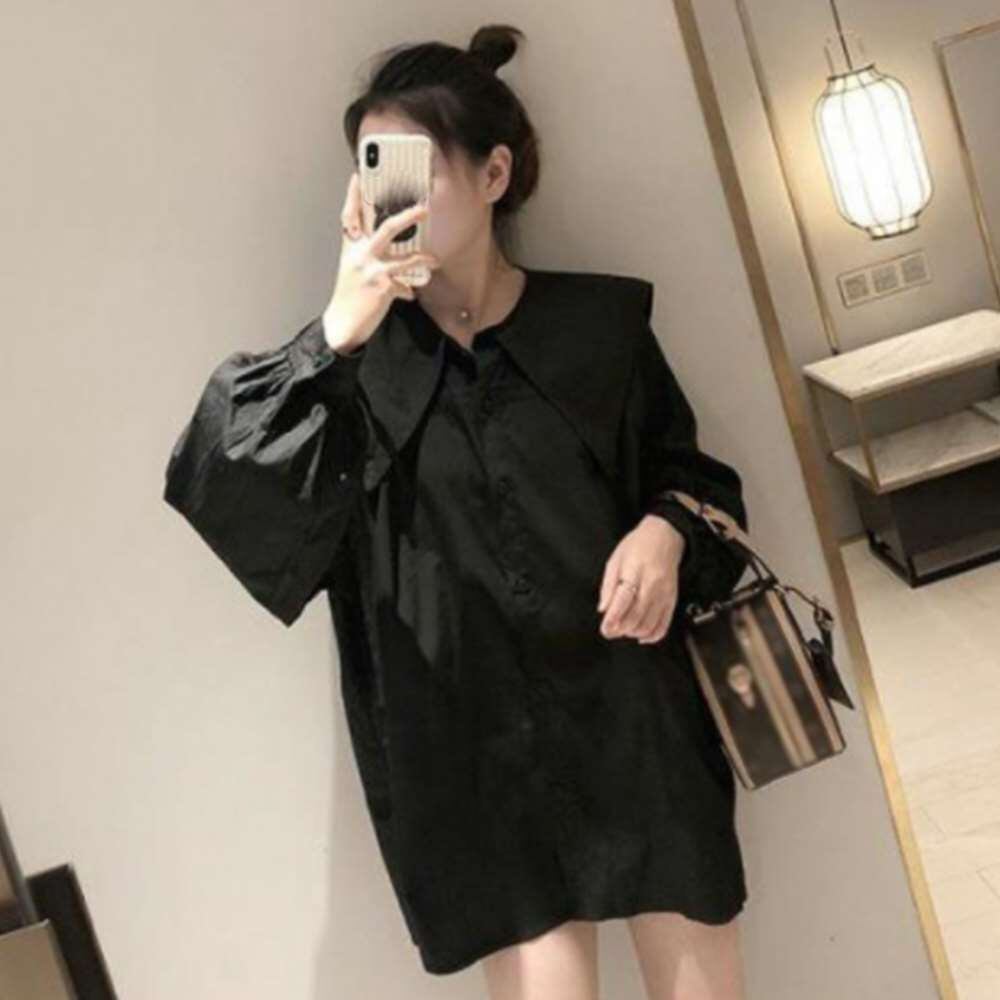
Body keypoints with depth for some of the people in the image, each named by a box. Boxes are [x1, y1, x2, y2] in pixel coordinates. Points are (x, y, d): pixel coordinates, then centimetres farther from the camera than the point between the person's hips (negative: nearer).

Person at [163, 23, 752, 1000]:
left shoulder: (599, 320, -1)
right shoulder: (357, 358, -2)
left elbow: (682, 467, 12)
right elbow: (207, 481, -15)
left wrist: (666, 531, -10)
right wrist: (333, 336, -24)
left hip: (639, 724, 1)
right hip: (477, 753, -1)